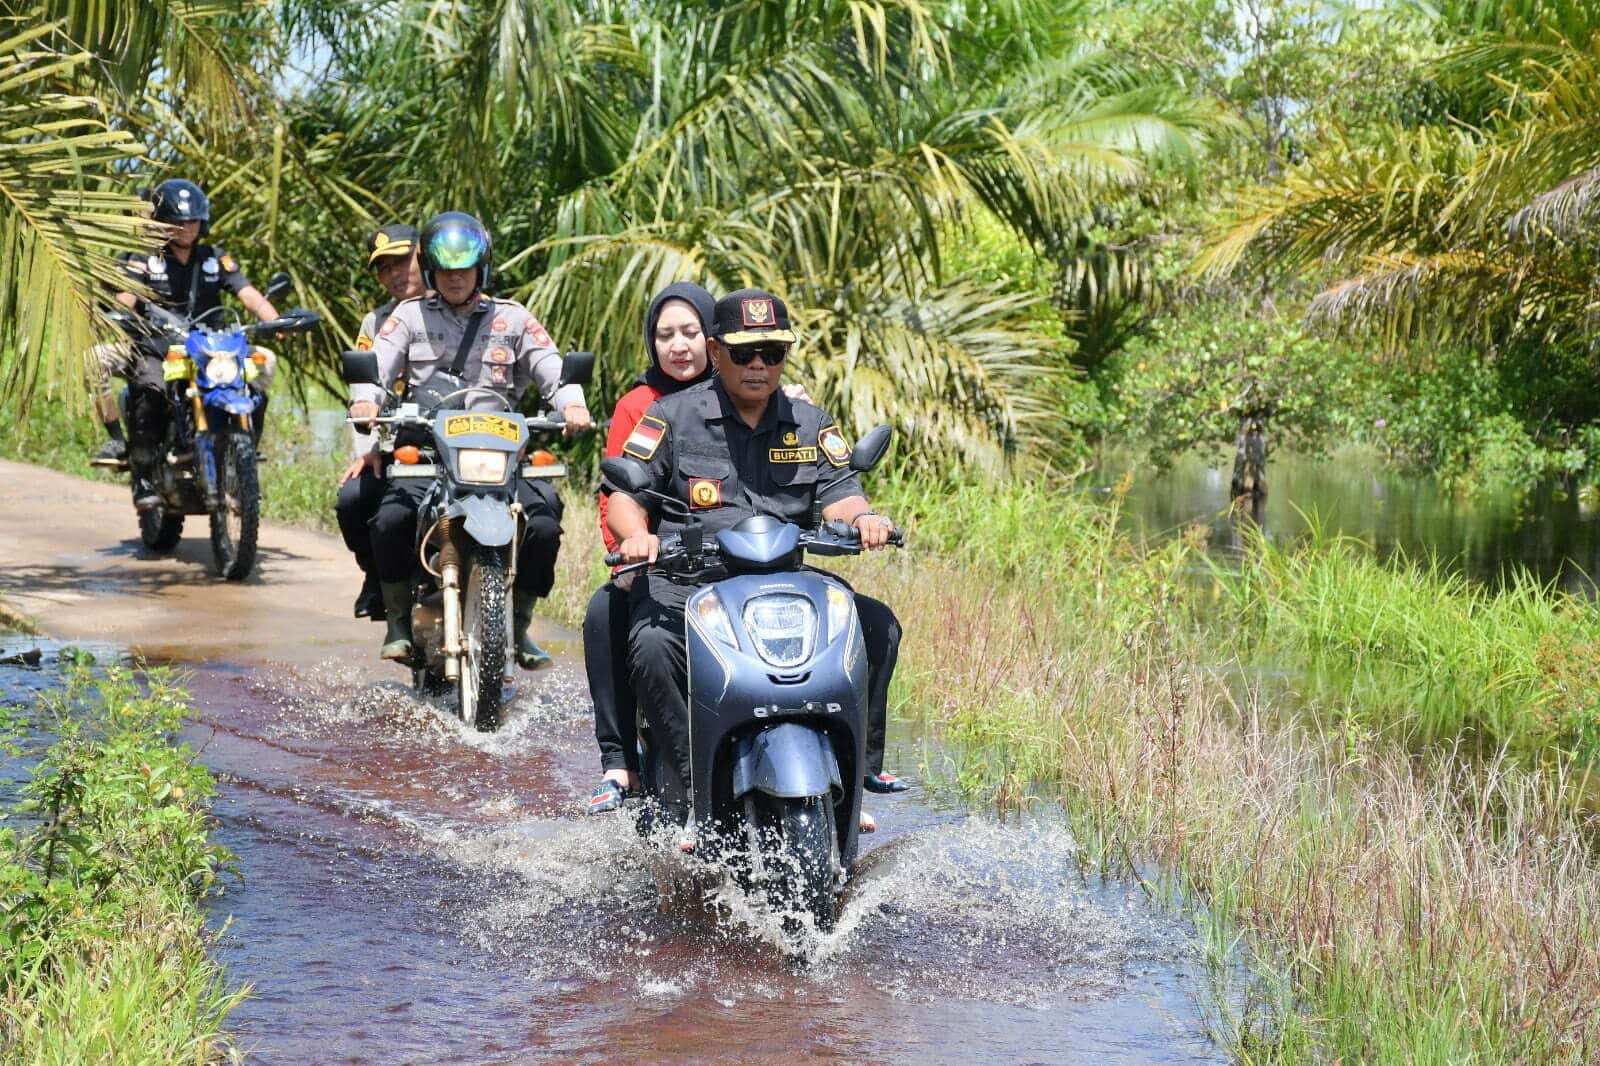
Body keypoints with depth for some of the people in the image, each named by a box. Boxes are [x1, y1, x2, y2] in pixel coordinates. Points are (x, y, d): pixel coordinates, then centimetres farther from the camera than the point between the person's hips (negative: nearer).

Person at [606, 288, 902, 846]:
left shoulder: (811, 425, 16)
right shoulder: (672, 416, 7)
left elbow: (838, 492, 6)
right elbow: (625, 493, 3)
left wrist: (863, 517, -19)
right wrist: (635, 533, -20)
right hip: (685, 582, -3)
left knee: (874, 623, -21)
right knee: (652, 645, -35)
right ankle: (690, 796, -28)